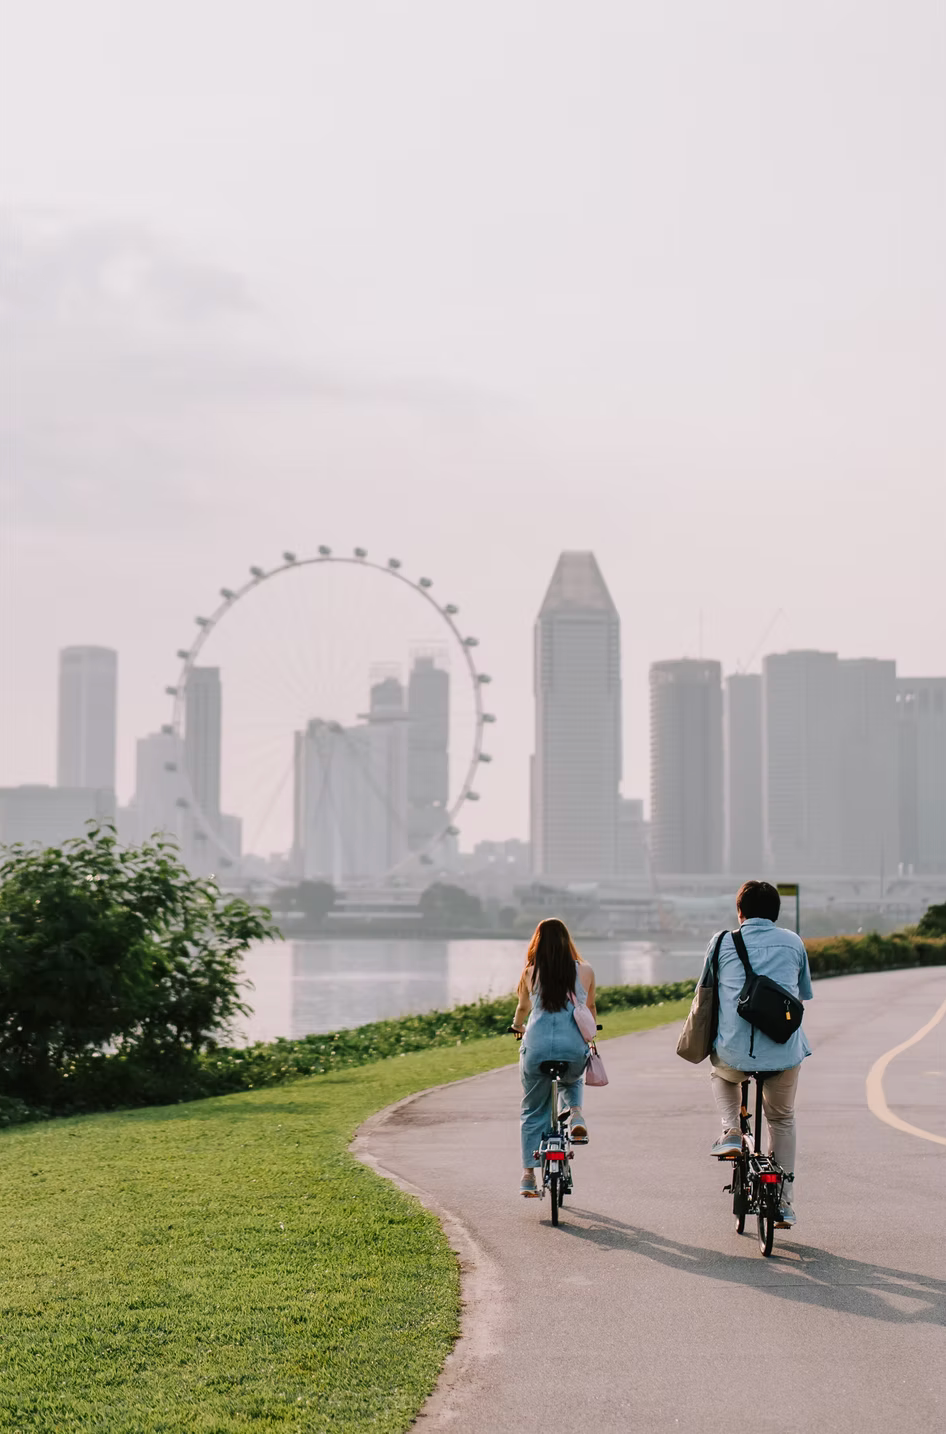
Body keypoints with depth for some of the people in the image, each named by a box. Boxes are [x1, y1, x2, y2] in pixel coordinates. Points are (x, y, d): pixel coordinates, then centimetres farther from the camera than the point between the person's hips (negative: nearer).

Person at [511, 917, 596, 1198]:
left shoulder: (530, 973, 3)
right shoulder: (584, 971, 4)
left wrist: (518, 1026, 43)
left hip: (536, 1048, -1)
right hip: (574, 1048, 1)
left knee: (532, 1111, 16)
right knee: (572, 1082, 35)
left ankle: (529, 1174, 13)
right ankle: (576, 1114, 6)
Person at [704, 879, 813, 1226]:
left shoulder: (722, 942, 9)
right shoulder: (793, 943, 13)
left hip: (736, 1052, -1)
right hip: (786, 1051, 1)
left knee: (721, 1074, 36)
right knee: (782, 1120, 26)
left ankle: (731, 1131, 12)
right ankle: (784, 1202, 22)